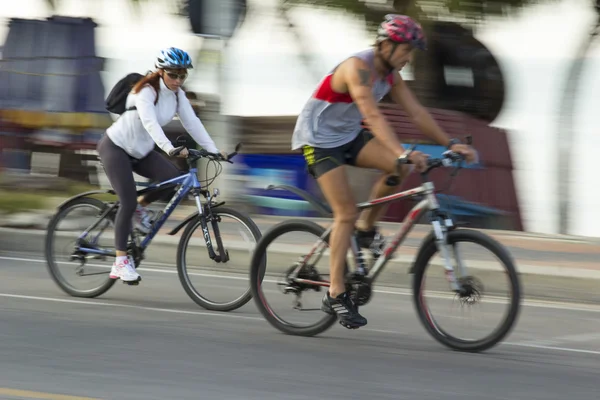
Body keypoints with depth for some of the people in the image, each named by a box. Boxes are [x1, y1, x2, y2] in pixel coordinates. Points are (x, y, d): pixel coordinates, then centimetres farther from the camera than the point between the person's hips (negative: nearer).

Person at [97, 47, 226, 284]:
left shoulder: (178, 95, -3)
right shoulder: (146, 91, -25)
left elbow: (192, 122, -9)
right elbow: (149, 122, -40)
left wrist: (213, 150, -20)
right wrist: (170, 149, -54)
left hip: (141, 151, 6)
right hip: (116, 146, -6)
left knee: (173, 177, -19)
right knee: (128, 202, -17)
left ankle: (140, 207, 8)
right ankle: (121, 262, -10)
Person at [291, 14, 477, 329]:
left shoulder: (390, 74, -1)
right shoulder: (358, 68, -27)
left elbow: (416, 112, 0)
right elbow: (373, 115, -40)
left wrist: (450, 144, -10)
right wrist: (402, 152, -51)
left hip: (349, 136, 8)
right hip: (318, 138, -8)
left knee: (400, 168, -15)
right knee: (346, 213, -15)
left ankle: (366, 228, 4)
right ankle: (336, 296, -11)